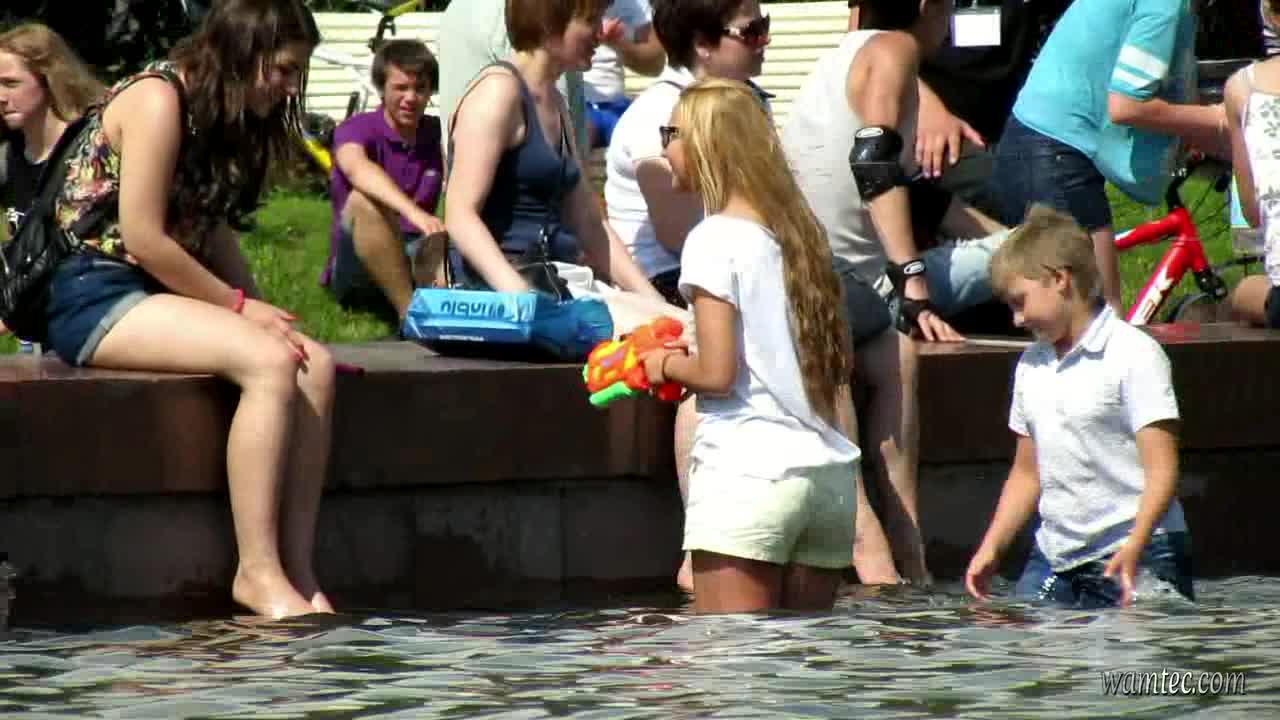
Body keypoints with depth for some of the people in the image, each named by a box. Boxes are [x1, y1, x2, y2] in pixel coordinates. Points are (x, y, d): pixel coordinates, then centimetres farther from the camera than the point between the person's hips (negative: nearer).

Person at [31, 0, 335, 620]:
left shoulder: (217, 117, 16)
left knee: (316, 365, -14)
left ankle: (298, 572, -20)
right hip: (94, 295, -9)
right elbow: (142, 235, -18)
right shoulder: (158, 99, -13)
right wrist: (241, 306, -11)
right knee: (269, 362, -29)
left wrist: (260, 311, -1)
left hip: (157, 292, 9)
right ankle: (257, 571, -27)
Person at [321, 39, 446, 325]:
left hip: (418, 258, 4)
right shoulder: (356, 129, -8)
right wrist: (414, 212, -50)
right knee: (364, 200, -34)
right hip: (356, 269, -4)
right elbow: (358, 170, -32)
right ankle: (411, 314, -37)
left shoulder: (438, 134, 8)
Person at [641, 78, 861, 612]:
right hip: (831, 476, 7)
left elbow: (717, 372, -13)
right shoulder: (799, 232, 13)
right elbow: (840, 363, 14)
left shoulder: (715, 239, -8)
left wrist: (665, 365, 5)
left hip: (746, 473, -7)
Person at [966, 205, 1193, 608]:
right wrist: (991, 549, 11)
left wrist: (1134, 548, -28)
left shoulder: (1134, 355, -8)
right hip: (1054, 557, 7)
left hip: (1136, 559, -7)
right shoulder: (1031, 365, 15)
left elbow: (1161, 468, -14)